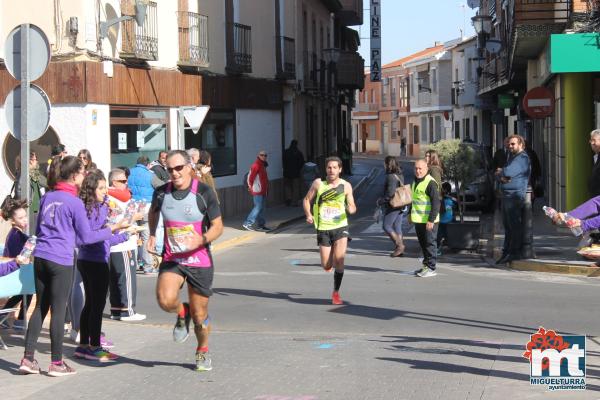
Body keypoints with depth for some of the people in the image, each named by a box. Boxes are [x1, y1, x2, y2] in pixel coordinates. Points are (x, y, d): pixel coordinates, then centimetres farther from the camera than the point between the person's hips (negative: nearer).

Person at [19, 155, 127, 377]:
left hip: (40, 257, 6)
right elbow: (86, 237, -3)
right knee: (59, 310, 2)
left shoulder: (47, 197, 11)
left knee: (40, 307, 13)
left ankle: (28, 358, 11)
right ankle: (56, 363, 8)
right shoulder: (74, 202, -8)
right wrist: (111, 229, 8)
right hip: (61, 261, -6)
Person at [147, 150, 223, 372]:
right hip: (171, 260, 1)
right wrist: (152, 234, 13)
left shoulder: (204, 193, -10)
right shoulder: (161, 193, -1)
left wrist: (201, 240, -24)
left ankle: (202, 352, 36)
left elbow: (218, 226, -7)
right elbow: (153, 211, 24)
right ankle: (182, 313, 10)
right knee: (166, 300, -27)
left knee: (200, 315, 7)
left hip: (200, 261, -1)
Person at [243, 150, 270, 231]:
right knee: (258, 207, -11)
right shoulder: (256, 165, -14)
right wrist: (251, 187, -8)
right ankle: (247, 223, -8)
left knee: (262, 207, 12)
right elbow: (250, 177, -17)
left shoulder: (263, 166, 16)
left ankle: (261, 225, 17)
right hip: (257, 191, -10)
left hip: (263, 191, 10)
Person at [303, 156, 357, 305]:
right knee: (326, 267, 3)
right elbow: (307, 199, 8)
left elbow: (352, 206, 7)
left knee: (339, 260, -16)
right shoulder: (318, 183, -1)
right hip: (323, 228, 1)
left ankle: (336, 293, 1)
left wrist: (351, 209, -17)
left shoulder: (346, 186, 1)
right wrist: (308, 214, -9)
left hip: (340, 227, -1)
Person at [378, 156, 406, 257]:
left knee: (387, 226, -1)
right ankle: (399, 249, 12)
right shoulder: (400, 175, 11)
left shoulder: (391, 176, -17)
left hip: (393, 206, -9)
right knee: (397, 227, 12)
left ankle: (399, 245, -4)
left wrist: (381, 200, -10)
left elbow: (390, 193, -23)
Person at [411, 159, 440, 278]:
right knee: (423, 243, 15)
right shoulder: (415, 181, 13)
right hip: (418, 219, 9)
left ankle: (431, 268, 3)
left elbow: (436, 203, -20)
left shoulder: (430, 183, -16)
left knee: (429, 243, -3)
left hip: (428, 221, -9)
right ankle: (426, 265, 25)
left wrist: (431, 220, -23)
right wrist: (411, 214, 26)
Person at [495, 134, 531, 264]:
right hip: (506, 195, 10)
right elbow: (499, 174, 17)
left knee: (514, 225, -8)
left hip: (515, 195, -10)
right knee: (507, 225, 11)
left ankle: (514, 252, -6)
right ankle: (506, 252, 16)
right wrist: (501, 177, -6)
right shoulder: (512, 157, 23)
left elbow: (509, 172, -21)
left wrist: (501, 172, 0)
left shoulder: (522, 158, -9)